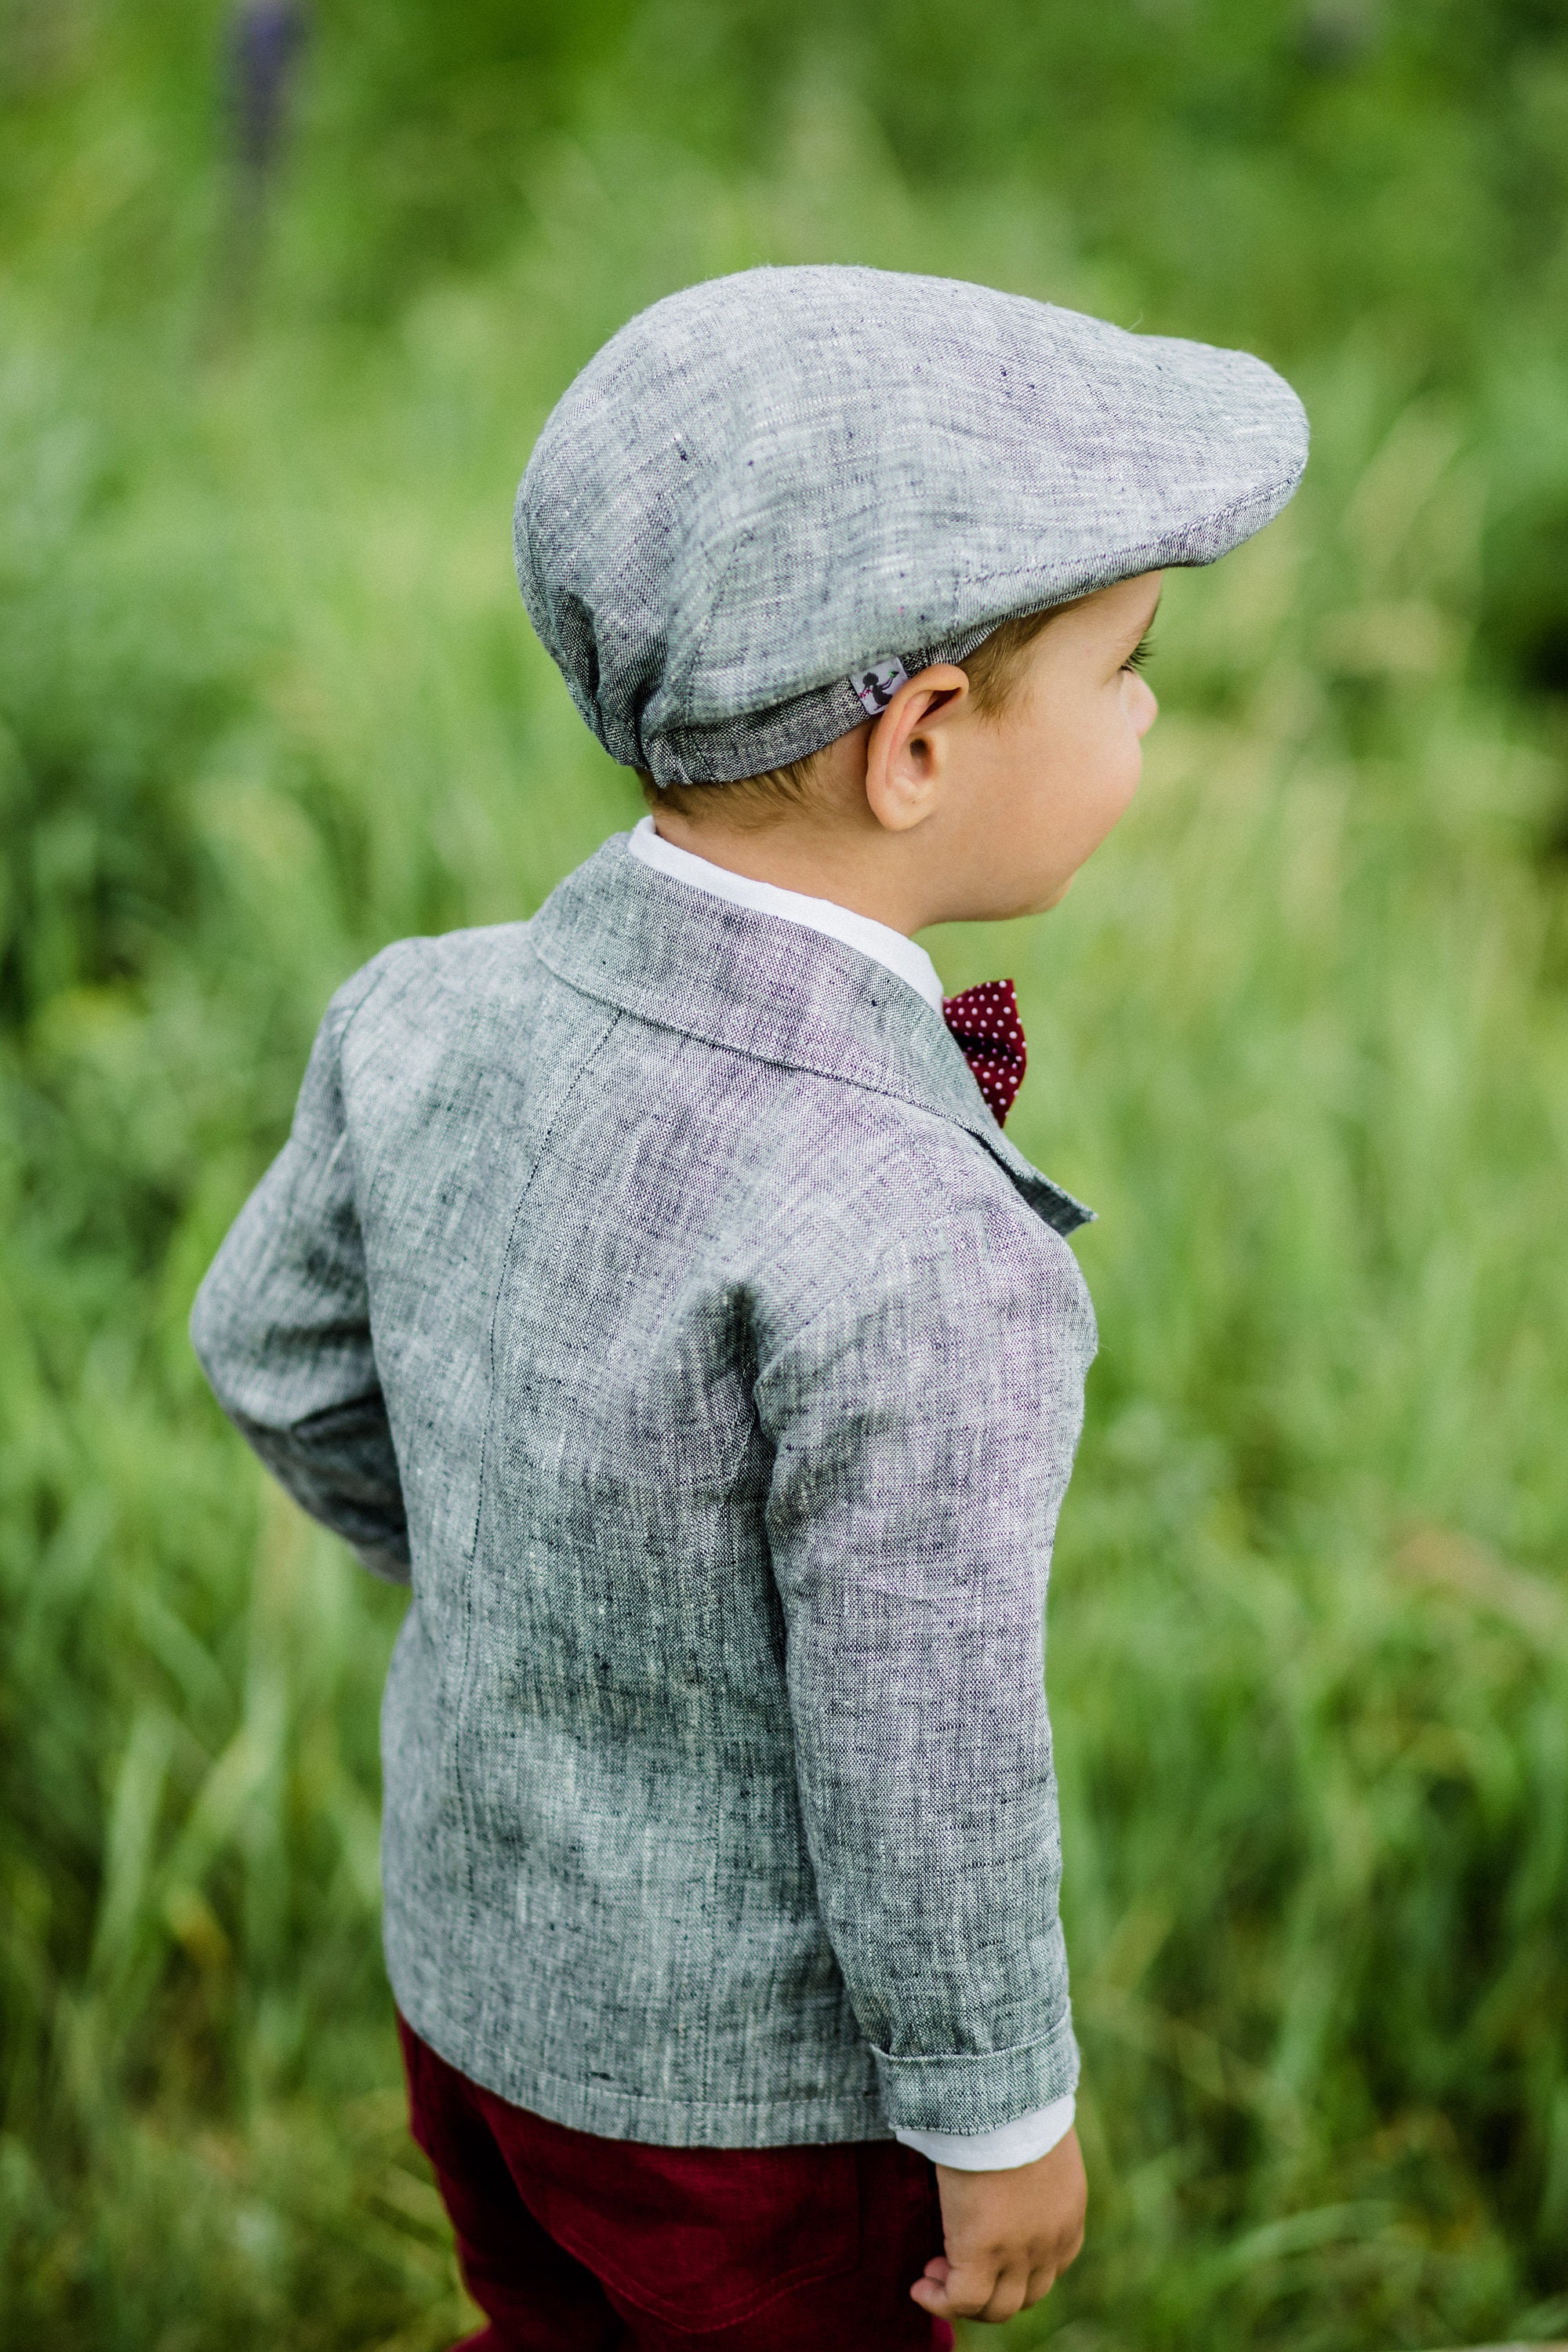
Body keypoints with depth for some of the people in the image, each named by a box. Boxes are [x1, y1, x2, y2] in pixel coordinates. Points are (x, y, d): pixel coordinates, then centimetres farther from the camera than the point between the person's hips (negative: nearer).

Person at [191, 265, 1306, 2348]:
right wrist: (1005, 2112, -9)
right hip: (760, 2079, -5)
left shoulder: (427, 1021, -15)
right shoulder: (914, 1255, -35)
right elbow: (918, 1759, -26)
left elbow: (279, 1356, 2)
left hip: (481, 1958, 5)